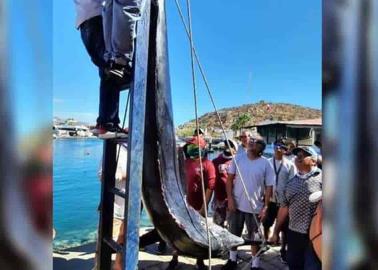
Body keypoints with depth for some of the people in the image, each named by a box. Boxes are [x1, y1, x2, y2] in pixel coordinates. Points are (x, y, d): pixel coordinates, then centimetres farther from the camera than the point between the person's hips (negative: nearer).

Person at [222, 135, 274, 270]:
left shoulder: (265, 164, -8)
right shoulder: (238, 159, -3)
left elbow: (269, 187, -5)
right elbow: (230, 179, -1)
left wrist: (265, 207, -10)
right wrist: (230, 198, -9)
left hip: (255, 207, -2)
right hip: (236, 204, 2)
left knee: (254, 237, 13)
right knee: (234, 234, 18)